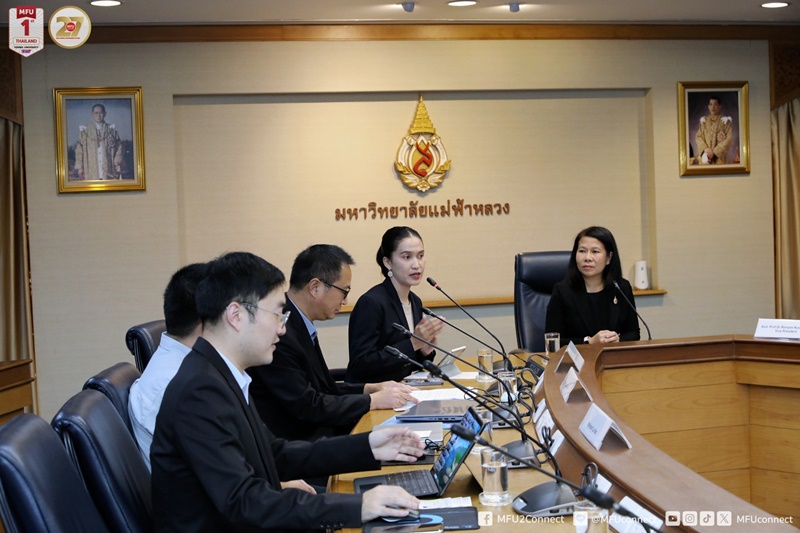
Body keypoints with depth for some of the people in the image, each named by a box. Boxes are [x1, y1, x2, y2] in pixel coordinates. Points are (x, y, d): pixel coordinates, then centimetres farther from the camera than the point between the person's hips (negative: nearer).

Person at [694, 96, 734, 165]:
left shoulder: (725, 120, 2)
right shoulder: (703, 120, 12)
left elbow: (729, 139, -5)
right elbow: (698, 137, 7)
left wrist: (715, 151, -11)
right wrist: (706, 149, -10)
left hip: (719, 157, -2)